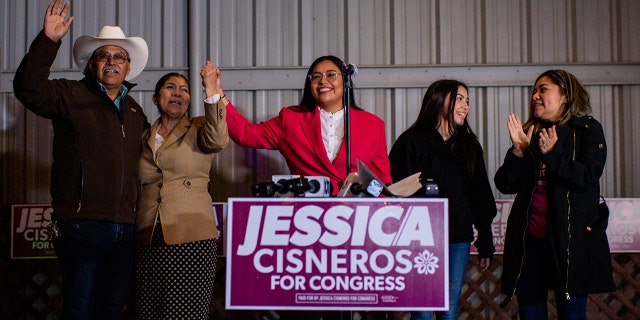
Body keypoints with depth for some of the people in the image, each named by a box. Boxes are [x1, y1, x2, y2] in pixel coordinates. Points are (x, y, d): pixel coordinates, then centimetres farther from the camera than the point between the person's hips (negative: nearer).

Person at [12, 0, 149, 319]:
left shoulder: (135, 111, 18)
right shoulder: (72, 96, 1)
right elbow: (28, 89, -18)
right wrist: (48, 41, -25)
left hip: (124, 230, 6)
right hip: (81, 226, -5)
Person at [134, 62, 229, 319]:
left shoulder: (198, 129, 7)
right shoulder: (145, 138, 18)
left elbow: (217, 140, -17)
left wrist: (213, 92, -25)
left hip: (191, 239, -4)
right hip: (149, 240, 4)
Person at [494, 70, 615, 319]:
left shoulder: (588, 130, 4)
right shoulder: (528, 134, 15)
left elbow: (589, 178, -10)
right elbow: (505, 185, 7)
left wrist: (552, 154, -20)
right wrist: (518, 151, -8)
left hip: (570, 238, -4)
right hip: (528, 237, 4)